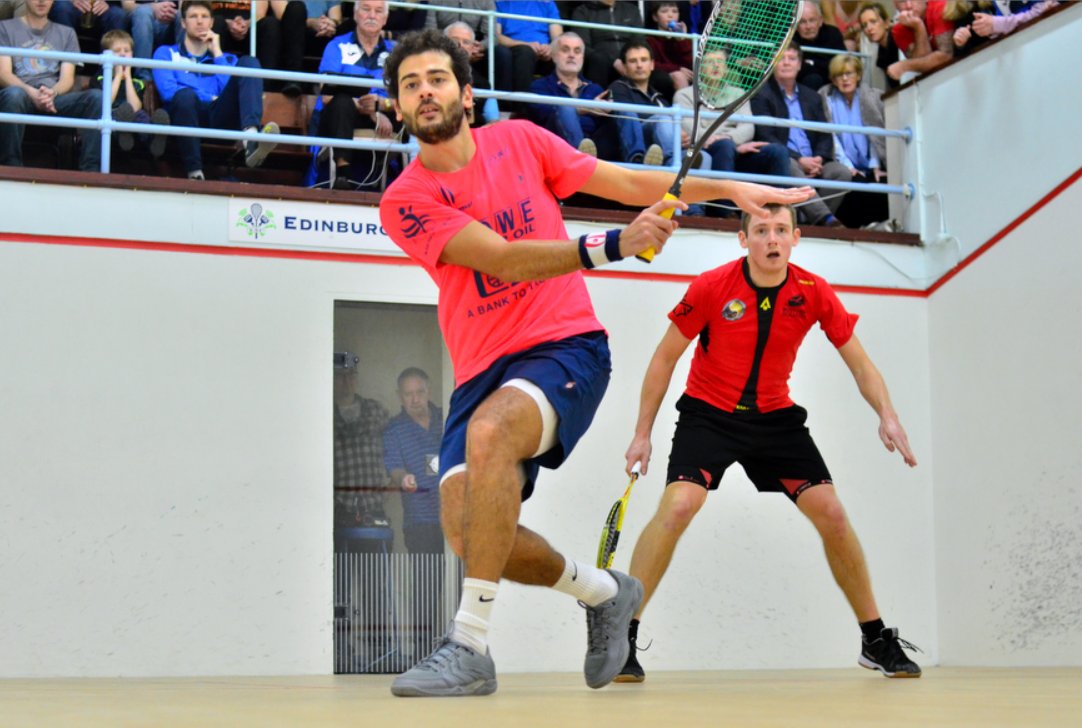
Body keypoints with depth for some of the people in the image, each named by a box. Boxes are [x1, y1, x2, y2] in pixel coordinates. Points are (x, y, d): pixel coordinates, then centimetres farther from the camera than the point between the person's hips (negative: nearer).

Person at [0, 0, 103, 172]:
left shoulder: (66, 33, 23)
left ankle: (91, 171, -33)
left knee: (96, 96, -27)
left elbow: (67, 78, 9)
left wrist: (52, 93, -16)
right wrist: (32, 93, -19)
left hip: (55, 98, 2)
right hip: (23, 96, -2)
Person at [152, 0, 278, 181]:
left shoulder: (226, 58, 28)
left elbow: (232, 91, 6)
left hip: (219, 119, 3)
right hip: (189, 115, -2)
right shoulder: (166, 53, 19)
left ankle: (251, 138, -45)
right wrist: (209, 98, -2)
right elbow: (168, 91, -1)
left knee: (248, 63, -17)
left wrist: (217, 54, 8)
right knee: (185, 95, -37)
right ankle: (195, 173, -37)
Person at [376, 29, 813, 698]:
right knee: (469, 530, -16)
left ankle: (470, 647, -30)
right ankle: (604, 591, 14)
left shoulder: (519, 140, 6)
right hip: (483, 370, 2)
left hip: (565, 346, -2)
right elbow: (504, 259, -14)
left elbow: (628, 182, 16)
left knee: (490, 431, -33)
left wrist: (727, 187, 9)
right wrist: (612, 245, -24)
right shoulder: (405, 201, -1)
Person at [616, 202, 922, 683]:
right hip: (708, 414, -3)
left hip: (775, 418, 3)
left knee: (831, 513, -5)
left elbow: (858, 362, -1)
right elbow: (665, 358, -5)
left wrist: (887, 416, -18)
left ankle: (876, 640, 11)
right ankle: (623, 636, -17)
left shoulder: (814, 294, -9)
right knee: (678, 504, -25)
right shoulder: (711, 288, -15)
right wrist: (642, 433, -6)